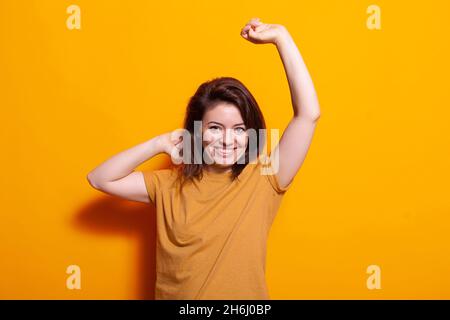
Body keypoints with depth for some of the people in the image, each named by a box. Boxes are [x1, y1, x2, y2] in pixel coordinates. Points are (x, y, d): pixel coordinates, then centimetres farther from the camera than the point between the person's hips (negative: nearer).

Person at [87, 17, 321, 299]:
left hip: (246, 294, -1)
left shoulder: (264, 180, -11)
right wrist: (158, 144, -14)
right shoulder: (169, 185, -5)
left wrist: (281, 37, -21)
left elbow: (309, 114, -19)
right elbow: (99, 179, -6)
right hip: (175, 294, 1)